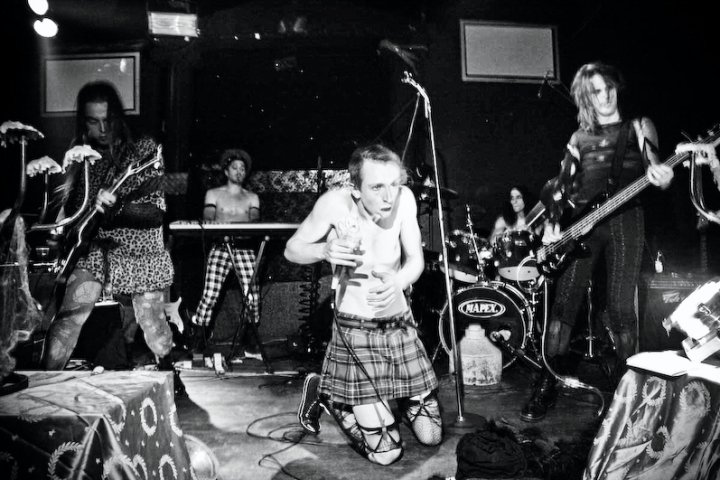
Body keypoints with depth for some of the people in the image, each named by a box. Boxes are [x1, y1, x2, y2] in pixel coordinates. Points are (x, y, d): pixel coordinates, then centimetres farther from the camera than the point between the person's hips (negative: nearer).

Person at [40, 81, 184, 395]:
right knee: (69, 315, -14)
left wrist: (113, 205, -24)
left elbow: (156, 211, -10)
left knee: (153, 328, 1)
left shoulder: (144, 150, -4)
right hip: (94, 250, 3)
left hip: (142, 255, -2)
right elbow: (69, 210, 13)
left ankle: (169, 375, 26)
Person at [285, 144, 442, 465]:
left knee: (431, 436, 9)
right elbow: (292, 250, -7)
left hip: (401, 324, 4)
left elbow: (416, 259, -3)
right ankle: (325, 393, 16)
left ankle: (398, 394, 35)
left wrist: (398, 282, -27)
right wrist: (326, 250, -29)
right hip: (356, 330, -4)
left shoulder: (404, 198, -10)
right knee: (386, 452, -5)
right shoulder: (335, 203, -20)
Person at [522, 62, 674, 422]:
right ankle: (546, 386, 1)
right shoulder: (579, 138, 21)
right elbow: (563, 186, 16)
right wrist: (552, 222, -2)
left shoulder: (638, 127, 13)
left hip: (624, 219, -2)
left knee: (621, 308, -5)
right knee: (564, 303, -6)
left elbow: (653, 164, -3)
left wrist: (657, 173, -29)